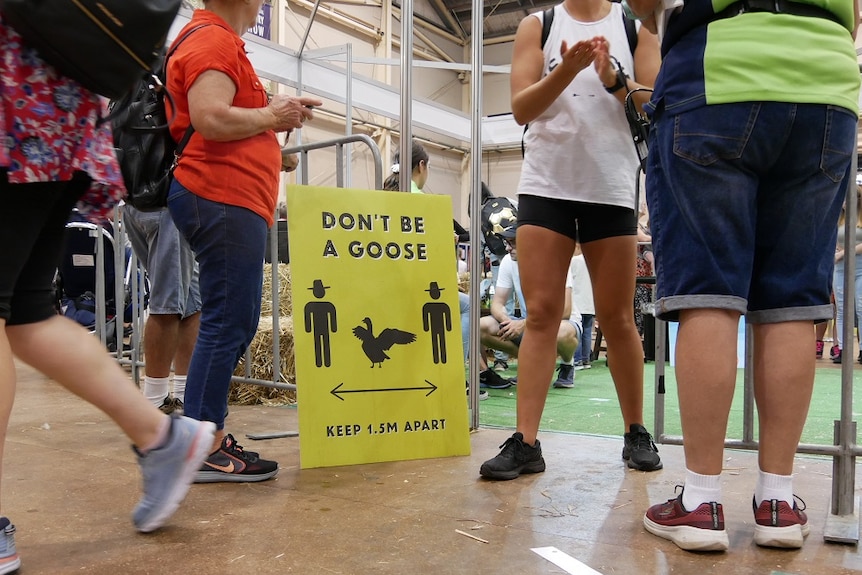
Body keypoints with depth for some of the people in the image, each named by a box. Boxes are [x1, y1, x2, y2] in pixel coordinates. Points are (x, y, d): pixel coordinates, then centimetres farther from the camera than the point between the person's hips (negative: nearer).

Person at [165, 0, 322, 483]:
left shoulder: (219, 41, 24)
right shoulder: (214, 41, -9)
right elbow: (209, 118, -23)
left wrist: (277, 112, 13)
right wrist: (271, 117, -8)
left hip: (232, 202, 11)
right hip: (223, 199, -11)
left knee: (236, 322, 13)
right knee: (228, 323, -9)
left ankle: (207, 432, 19)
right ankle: (202, 450, -3)